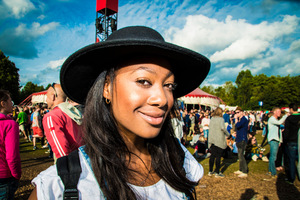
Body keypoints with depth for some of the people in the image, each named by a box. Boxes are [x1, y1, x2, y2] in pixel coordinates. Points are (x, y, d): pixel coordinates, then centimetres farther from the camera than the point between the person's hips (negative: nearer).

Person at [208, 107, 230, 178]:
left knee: (212, 155, 13)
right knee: (218, 156, 2)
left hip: (212, 140, 6)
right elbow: (222, 127, -26)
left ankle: (210, 171, 20)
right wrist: (228, 134, -11)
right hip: (219, 141, -6)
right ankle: (217, 173, 8)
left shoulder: (212, 119, 7)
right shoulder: (221, 119, -10)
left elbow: (211, 128, 10)